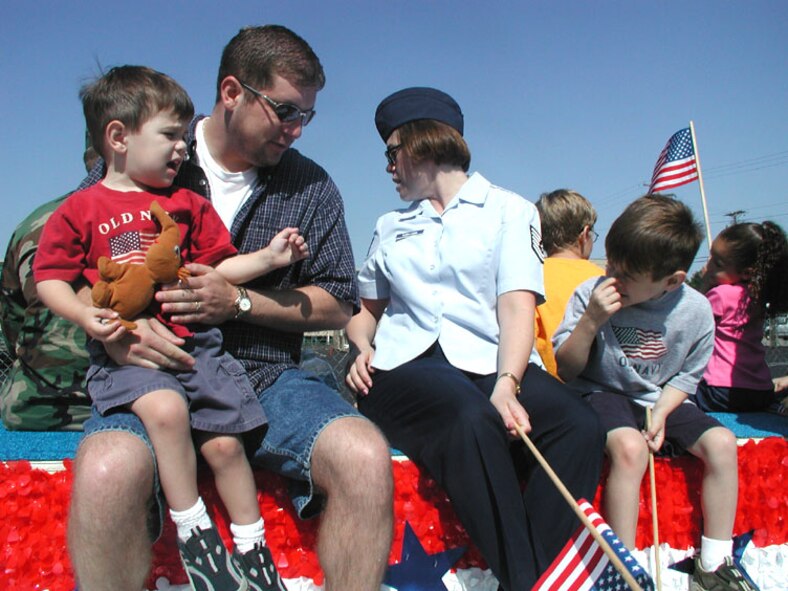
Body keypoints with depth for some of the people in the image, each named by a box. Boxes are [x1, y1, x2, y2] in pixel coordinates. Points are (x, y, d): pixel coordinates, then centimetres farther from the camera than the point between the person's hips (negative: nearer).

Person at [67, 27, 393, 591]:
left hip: (267, 377, 2)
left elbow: (338, 305, 7)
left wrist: (239, 301, -8)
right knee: (108, 469, -34)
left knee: (365, 455, -27)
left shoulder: (311, 186, 8)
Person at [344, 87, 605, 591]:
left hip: (488, 360, 0)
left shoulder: (509, 210, 13)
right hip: (405, 363, 1)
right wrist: (363, 347, 4)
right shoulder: (391, 227, 25)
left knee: (578, 427, -30)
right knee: (472, 419, -34)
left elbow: (517, 305, -1)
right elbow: (366, 308, 28)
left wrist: (506, 383, -19)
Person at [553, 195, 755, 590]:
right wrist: (591, 321, -27)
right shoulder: (591, 294, -16)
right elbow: (566, 369, -12)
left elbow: (686, 375, 4)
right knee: (629, 446, -32)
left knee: (721, 442, -16)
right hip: (602, 394, -3)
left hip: (659, 400, 4)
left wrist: (661, 413, -13)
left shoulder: (695, 311, -9)